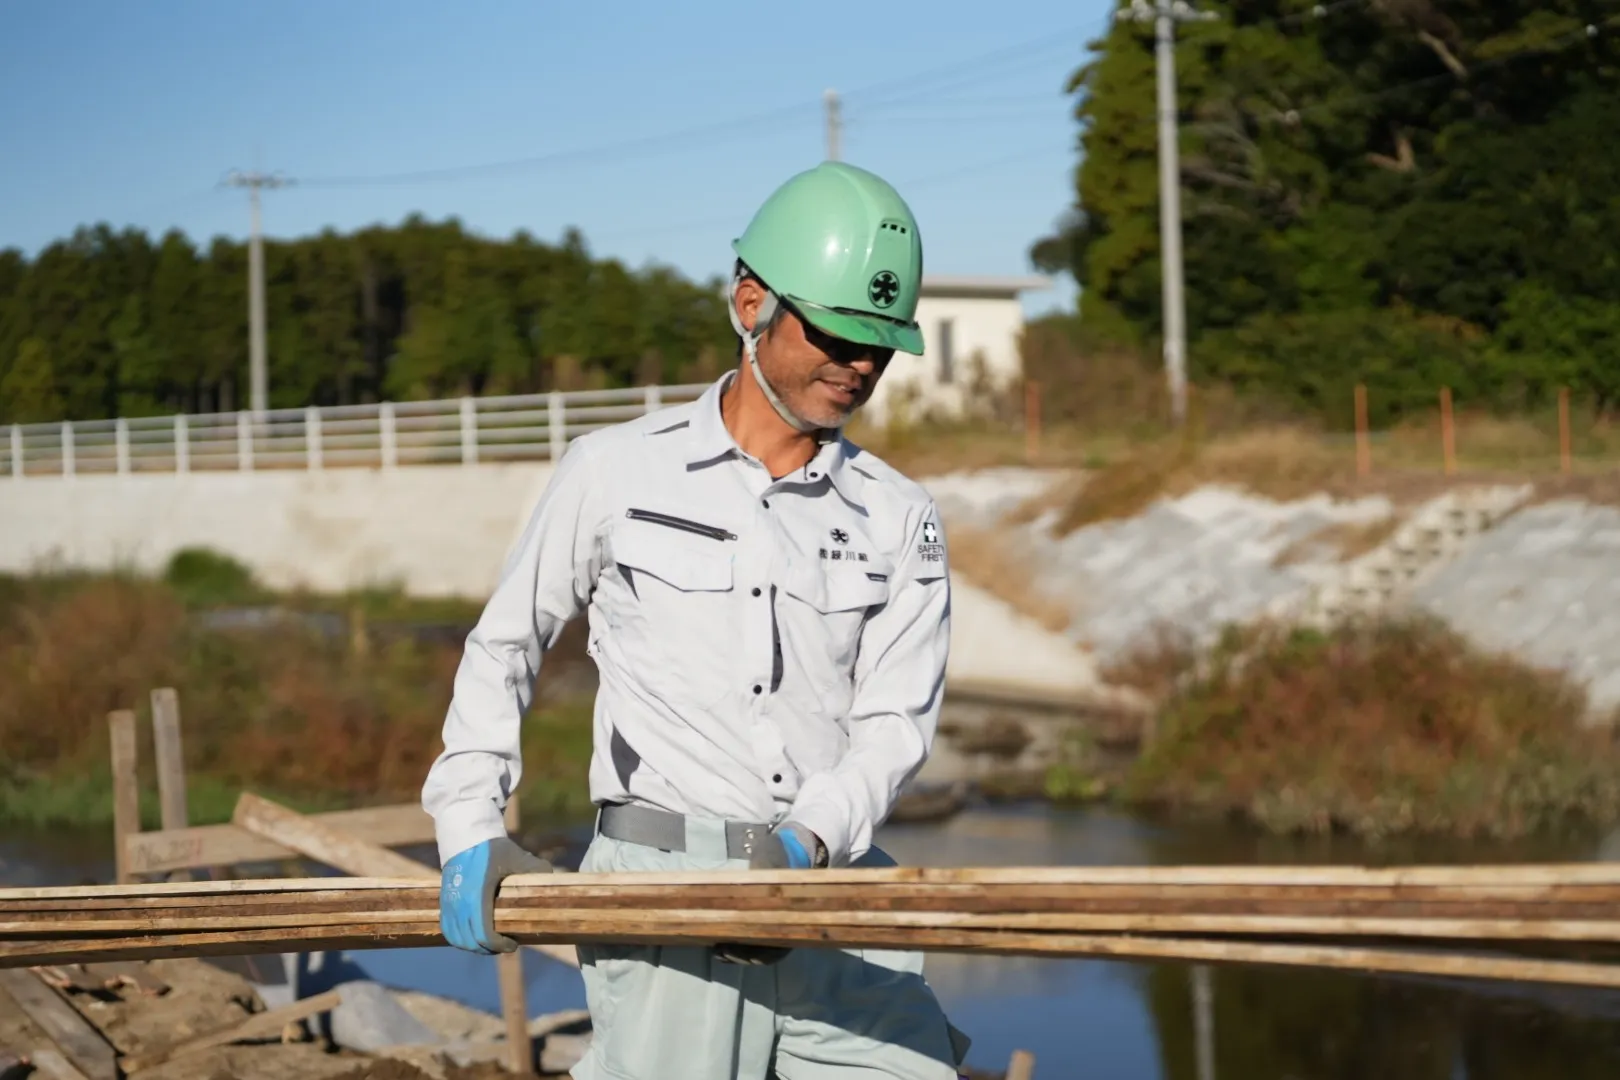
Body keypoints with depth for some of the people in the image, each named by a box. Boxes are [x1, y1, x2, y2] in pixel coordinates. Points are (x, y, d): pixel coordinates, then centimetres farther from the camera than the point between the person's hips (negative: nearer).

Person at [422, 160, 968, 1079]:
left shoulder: (900, 521, 8)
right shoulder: (619, 472, 3)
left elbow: (896, 724, 0)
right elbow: (505, 647, 13)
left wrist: (805, 841, -18)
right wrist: (472, 831, 2)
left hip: (834, 893, 3)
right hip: (664, 903, -2)